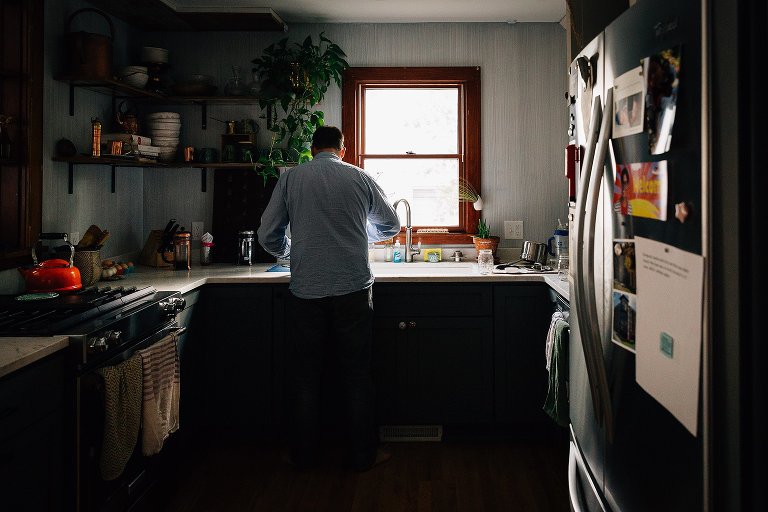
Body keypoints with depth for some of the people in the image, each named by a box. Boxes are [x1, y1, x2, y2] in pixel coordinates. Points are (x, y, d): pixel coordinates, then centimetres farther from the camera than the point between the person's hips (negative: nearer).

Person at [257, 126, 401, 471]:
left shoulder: (291, 178, 2)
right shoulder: (360, 178, 3)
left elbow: (267, 236, 3)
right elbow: (391, 226, 16)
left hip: (306, 291, 0)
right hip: (353, 290, 0)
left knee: (304, 376, 11)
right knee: (357, 375, 9)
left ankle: (304, 456, 21)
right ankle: (363, 455, 17)